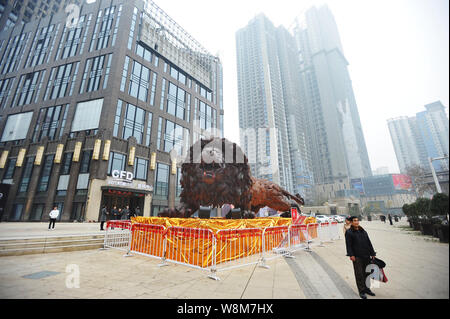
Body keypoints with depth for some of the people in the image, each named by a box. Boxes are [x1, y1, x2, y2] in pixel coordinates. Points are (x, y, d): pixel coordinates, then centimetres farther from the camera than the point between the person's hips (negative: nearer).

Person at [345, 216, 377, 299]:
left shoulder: (363, 231, 13)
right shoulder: (349, 232, -5)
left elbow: (369, 243, 17)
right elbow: (348, 245, -9)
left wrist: (372, 253, 13)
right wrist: (351, 255, -16)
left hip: (366, 256, 6)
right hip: (357, 257, -5)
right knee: (359, 274, 0)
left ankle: (366, 288, 29)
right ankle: (361, 291, 10)